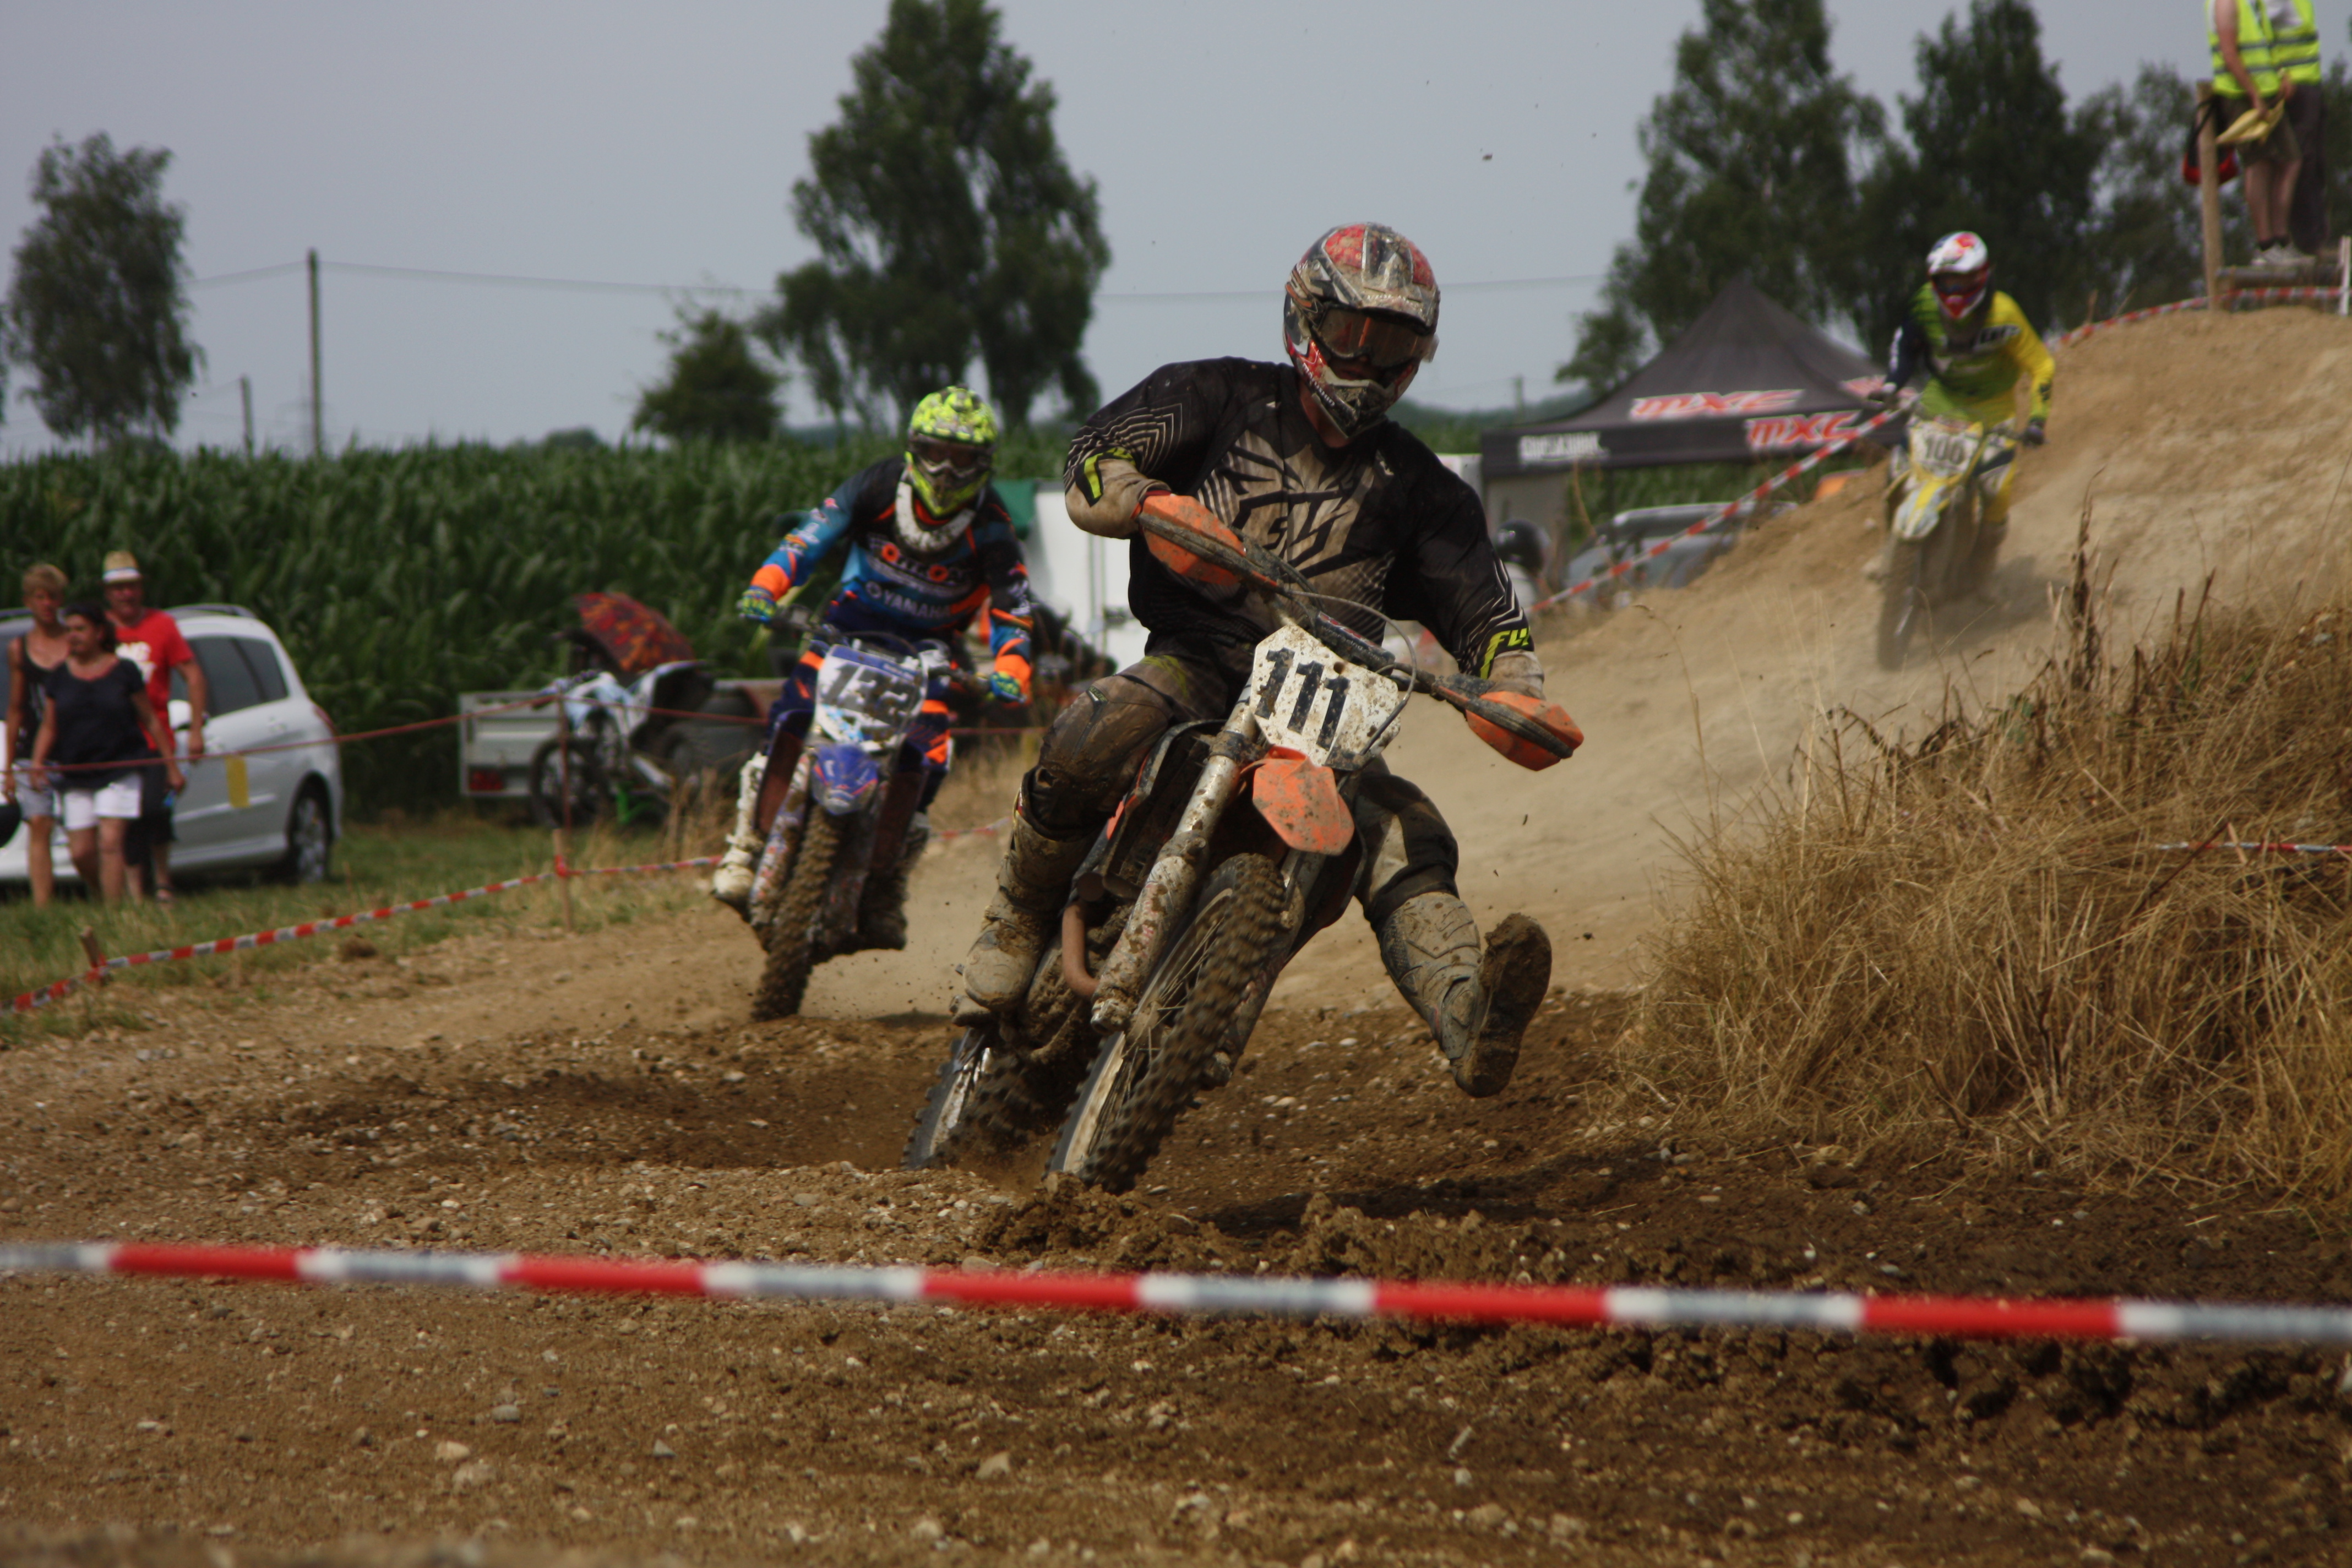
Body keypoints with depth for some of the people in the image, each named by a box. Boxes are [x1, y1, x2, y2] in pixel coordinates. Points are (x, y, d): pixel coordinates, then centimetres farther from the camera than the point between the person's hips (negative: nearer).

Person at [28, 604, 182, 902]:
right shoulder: (60, 677, 7)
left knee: (110, 843, -16)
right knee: (81, 852, 0)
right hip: (74, 774, 3)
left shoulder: (124, 672, 0)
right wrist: (38, 762, -7)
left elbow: (151, 721, 5)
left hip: (120, 769, -3)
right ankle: (110, 898, 23)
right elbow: (48, 728, 11)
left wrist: (172, 766, 5)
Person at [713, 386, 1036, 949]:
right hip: (851, 622, 0)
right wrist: (766, 588, -36)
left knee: (920, 755, -22)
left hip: (927, 647, 0)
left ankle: (882, 886, -9)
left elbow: (1012, 607, -17)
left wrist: (1009, 671, -37)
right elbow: (813, 537, -18)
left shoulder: (990, 526, -14)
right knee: (794, 717, -23)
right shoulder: (878, 486, -13)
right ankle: (750, 846, -15)